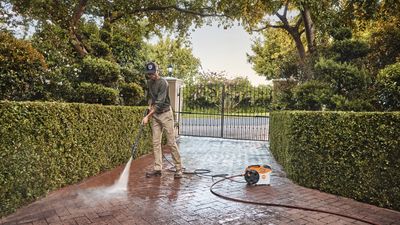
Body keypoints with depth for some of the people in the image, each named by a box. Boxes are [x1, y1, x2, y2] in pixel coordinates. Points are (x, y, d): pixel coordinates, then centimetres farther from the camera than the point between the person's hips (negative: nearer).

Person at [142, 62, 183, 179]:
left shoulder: (163, 83, -16)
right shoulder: (149, 82, 8)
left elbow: (160, 103, -22)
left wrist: (147, 116, -25)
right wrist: (150, 104, 4)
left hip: (165, 113, -7)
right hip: (154, 114, 7)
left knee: (171, 142, -5)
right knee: (156, 142, 4)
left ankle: (178, 168, 4)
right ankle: (158, 168, 10)